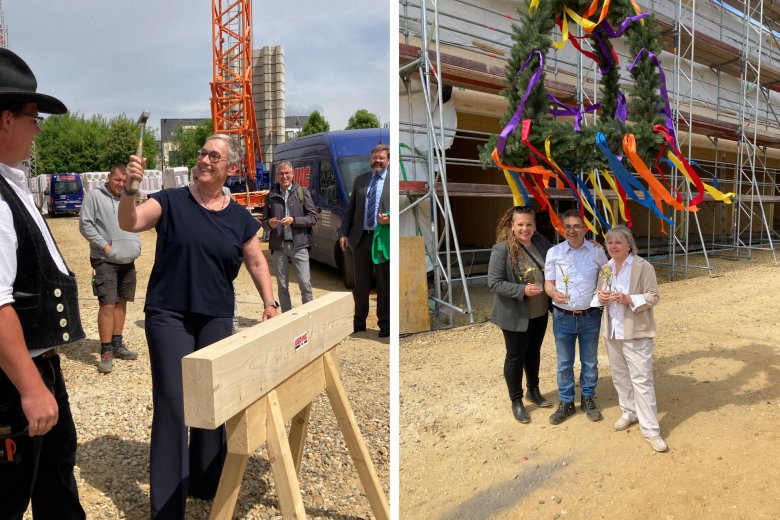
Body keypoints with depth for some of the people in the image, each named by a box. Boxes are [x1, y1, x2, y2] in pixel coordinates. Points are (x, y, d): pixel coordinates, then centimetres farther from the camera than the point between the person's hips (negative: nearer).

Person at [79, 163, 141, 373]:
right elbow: (85, 224, -9)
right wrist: (105, 246, -13)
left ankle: (117, 344, 23)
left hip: (127, 260, 6)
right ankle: (106, 352, -3)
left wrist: (136, 245, 6)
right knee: (107, 305, -10)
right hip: (105, 261, -6)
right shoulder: (95, 196, -5)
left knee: (121, 302, 12)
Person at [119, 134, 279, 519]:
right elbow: (130, 223, -14)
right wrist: (129, 189, -31)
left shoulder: (240, 217, 5)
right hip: (169, 315, -3)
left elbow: (256, 262, 11)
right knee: (172, 404, -3)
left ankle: (206, 483, 34)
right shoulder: (171, 201, -2)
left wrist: (269, 302, 2)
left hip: (216, 318, 3)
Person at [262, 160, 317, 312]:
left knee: (305, 285, -3)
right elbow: (264, 221, 15)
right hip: (278, 246, 3)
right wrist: (270, 223, -8)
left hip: (299, 245, -2)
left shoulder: (302, 192, 4)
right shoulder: (271, 195, 10)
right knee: (282, 286, 9)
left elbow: (313, 218, -1)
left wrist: (294, 220, -14)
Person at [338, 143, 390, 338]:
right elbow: (350, 209, 12)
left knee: (384, 283, 5)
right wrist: (344, 233, 5)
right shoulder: (360, 180, 12)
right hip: (361, 238, 3)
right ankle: (359, 321, 23)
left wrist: (390, 218, -20)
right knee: (361, 283, 11)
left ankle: (384, 324, 15)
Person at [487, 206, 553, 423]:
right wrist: (522, 290, -27)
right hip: (515, 314, -5)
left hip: (540, 312, 6)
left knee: (533, 352, 22)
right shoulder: (502, 249, -18)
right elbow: (494, 283, -20)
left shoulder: (542, 243, -1)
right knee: (515, 357, 9)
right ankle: (516, 401, 25)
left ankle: (533, 390, 42)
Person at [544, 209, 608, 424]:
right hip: (563, 317, 0)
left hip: (590, 316, 0)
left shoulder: (597, 251, -3)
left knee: (590, 362, 15)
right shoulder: (554, 252, -4)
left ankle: (588, 398, 34)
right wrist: (554, 293, -22)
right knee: (564, 363, 11)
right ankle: (566, 403, 26)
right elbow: (548, 283, 0)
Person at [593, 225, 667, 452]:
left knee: (642, 379, -3)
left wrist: (630, 300, -26)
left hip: (636, 332, -6)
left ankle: (650, 429, 5)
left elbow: (654, 296, -11)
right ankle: (628, 412, 36)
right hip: (612, 330, 6)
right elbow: (599, 294, 16)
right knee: (620, 375, 17)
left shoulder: (643, 266, -11)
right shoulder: (605, 267, 7)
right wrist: (600, 297, -8)